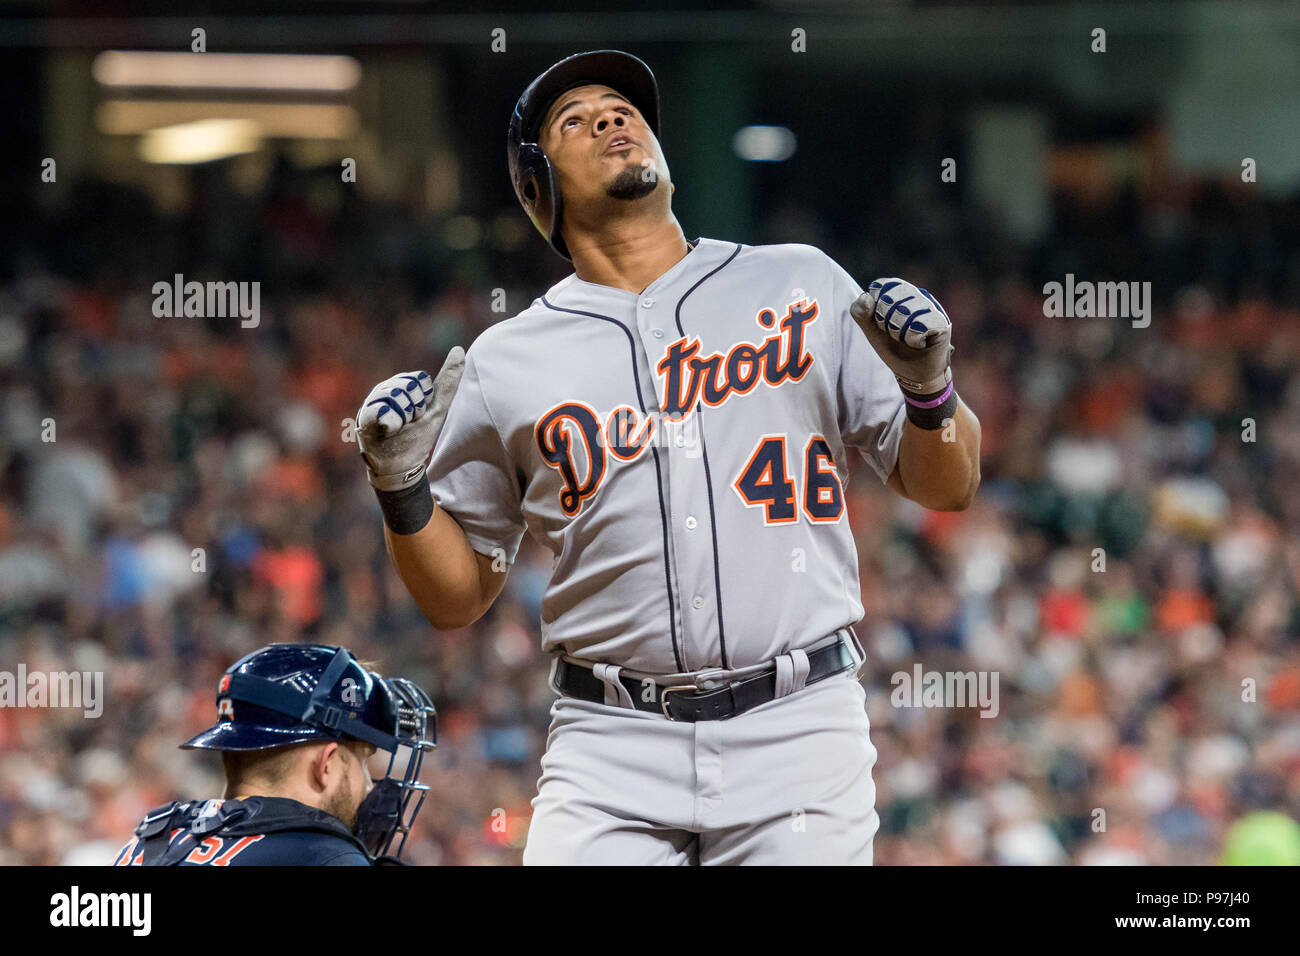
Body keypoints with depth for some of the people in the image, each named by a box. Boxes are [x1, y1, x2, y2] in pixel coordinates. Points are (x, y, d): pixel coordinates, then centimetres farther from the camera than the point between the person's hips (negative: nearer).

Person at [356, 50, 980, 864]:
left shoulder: (801, 285, 11)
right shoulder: (505, 363, 10)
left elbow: (945, 487, 12)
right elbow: (458, 598, 15)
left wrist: (929, 389, -7)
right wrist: (401, 489, -3)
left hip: (795, 731, 0)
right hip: (611, 745, 0)